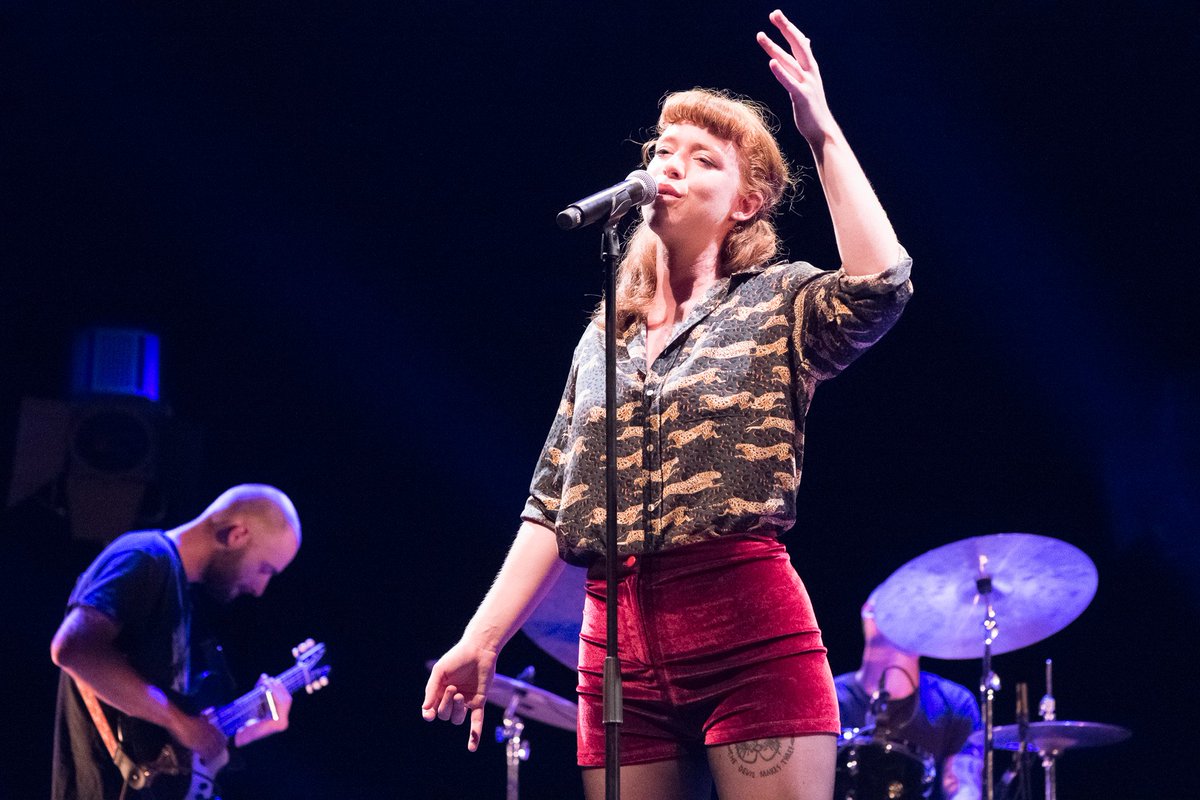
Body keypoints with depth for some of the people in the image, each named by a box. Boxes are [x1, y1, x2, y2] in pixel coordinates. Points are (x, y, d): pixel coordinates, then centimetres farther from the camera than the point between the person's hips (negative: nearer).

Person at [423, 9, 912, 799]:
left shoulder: (777, 303, 5)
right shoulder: (603, 336, 19)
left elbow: (879, 286, -18)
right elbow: (552, 506, 18)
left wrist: (823, 135, -15)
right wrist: (483, 637, 10)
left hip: (753, 631, -5)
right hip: (619, 646, 5)